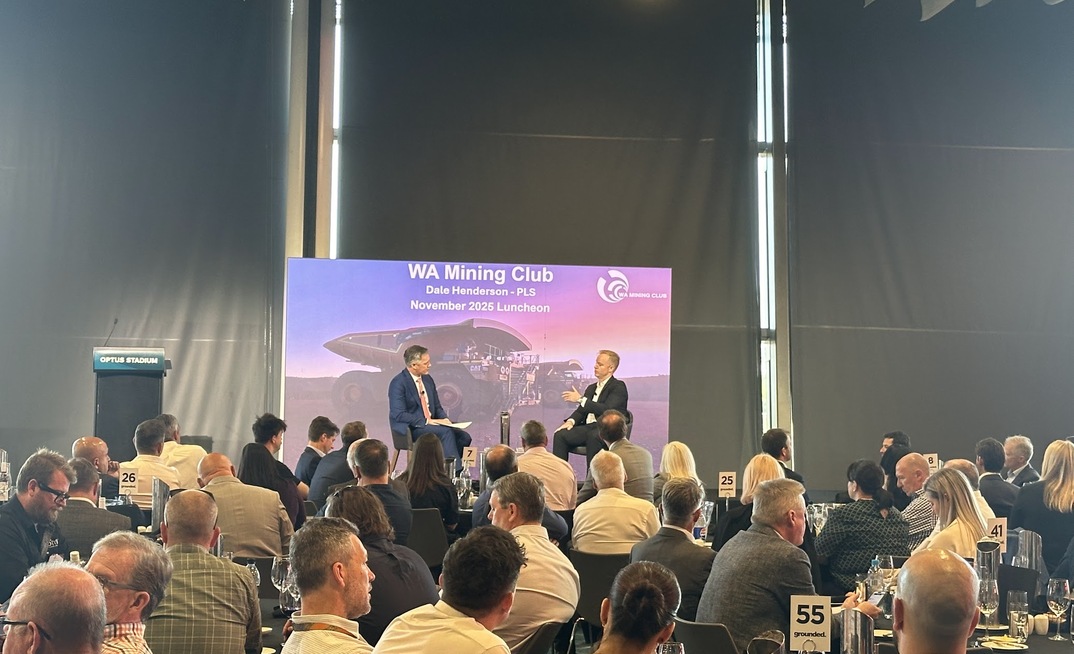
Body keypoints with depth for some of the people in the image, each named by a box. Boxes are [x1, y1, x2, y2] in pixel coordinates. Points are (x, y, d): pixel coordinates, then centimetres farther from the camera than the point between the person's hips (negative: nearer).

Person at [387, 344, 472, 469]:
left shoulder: (428, 379, 12)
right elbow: (398, 414, -20)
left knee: (464, 437, -13)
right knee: (446, 432, -29)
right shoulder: (398, 383, -12)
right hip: (410, 429, -8)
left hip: (431, 423, 8)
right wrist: (426, 421, -22)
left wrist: (444, 419, -3)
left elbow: (437, 407, 19)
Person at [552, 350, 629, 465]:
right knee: (560, 435, -17)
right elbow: (581, 411, 20)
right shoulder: (591, 388, 25)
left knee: (593, 436, -39)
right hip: (588, 428, 7)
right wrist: (571, 421, -3)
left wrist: (581, 399, -17)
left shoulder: (618, 387, -1)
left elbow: (607, 410, -16)